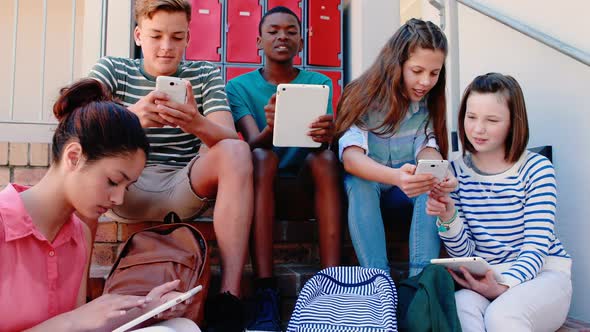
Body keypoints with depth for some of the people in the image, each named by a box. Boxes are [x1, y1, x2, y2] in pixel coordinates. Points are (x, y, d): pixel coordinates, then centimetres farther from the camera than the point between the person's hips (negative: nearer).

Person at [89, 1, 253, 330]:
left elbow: (229, 139, -10)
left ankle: (230, 296, -30)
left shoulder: (205, 74, 5)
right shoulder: (111, 69, 4)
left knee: (237, 151, -26)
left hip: (184, 188, 1)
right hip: (125, 187, 0)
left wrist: (197, 124, -34)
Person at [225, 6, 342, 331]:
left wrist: (325, 135, -37)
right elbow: (254, 142, -15)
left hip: (306, 182, 1)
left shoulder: (319, 83, 5)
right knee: (262, 157, -33)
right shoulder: (239, 86, 2)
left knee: (325, 157, -30)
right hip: (262, 182, -1)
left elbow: (321, 140, -11)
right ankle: (266, 296, -40)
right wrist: (271, 129, -40)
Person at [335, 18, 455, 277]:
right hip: (363, 187, -3)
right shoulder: (364, 96, -19)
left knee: (432, 184, -28)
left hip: (406, 189, 3)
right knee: (359, 182, -36)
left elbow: (427, 148, -13)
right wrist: (395, 177, -53)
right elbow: (350, 156, -33)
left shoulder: (429, 102, -5)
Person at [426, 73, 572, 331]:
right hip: (483, 276, 2)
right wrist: (448, 219, -22)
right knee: (461, 307, -31)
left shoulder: (536, 168, -6)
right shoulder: (455, 172, 1)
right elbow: (463, 253, -1)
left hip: (542, 273, -2)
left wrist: (503, 286, -30)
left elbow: (536, 247, -11)